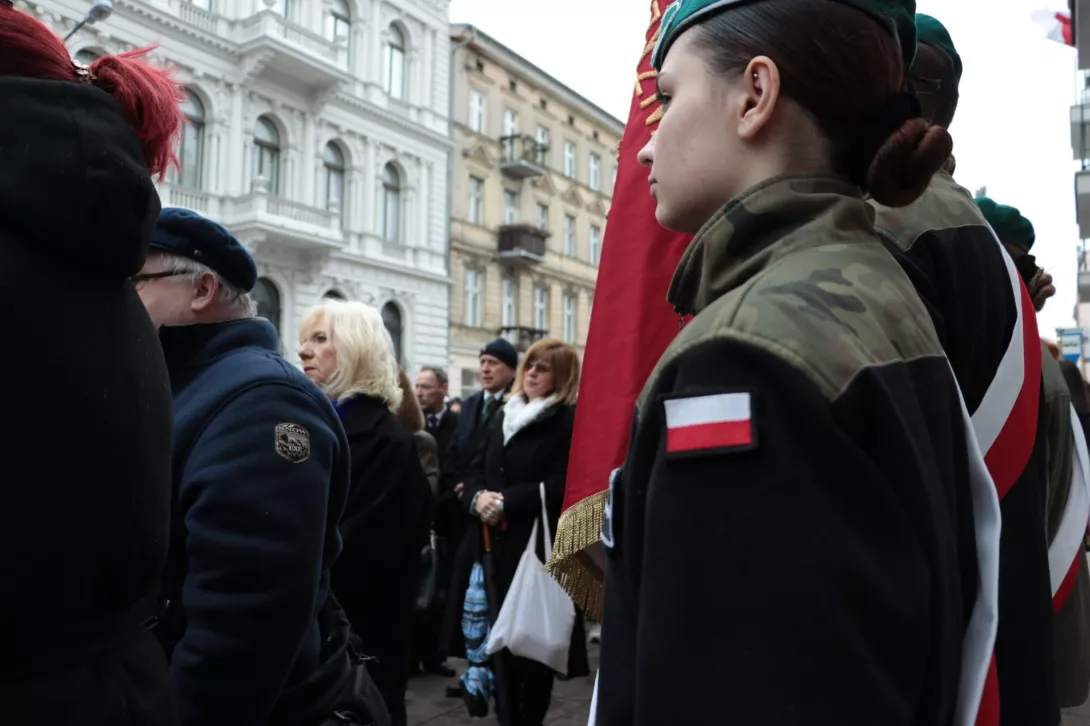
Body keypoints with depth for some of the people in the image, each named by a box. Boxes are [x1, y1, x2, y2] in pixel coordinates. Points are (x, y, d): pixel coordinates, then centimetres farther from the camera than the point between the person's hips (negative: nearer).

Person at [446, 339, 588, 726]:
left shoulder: (570, 421, -8)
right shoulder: (504, 415, 16)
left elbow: (559, 487, -16)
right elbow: (476, 468, 13)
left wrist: (507, 502, -17)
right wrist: (479, 496, -8)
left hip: (538, 546, -6)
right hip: (494, 542, 6)